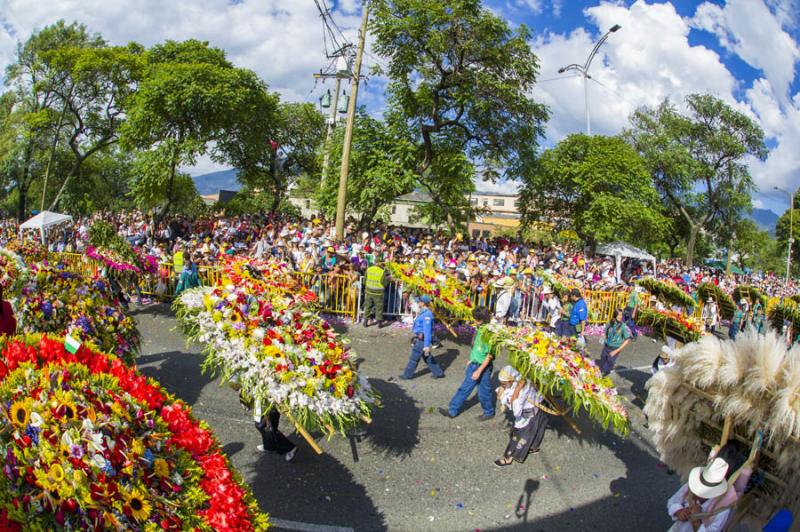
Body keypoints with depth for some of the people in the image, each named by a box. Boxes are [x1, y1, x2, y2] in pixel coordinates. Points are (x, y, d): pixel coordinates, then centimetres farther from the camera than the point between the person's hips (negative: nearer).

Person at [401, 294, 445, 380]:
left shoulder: (427, 314, -24)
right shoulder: (423, 312, 8)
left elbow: (427, 330, -26)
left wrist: (427, 345, -26)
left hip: (422, 340, -10)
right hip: (420, 338, 10)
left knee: (414, 357, 5)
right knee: (427, 357, 19)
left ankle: (408, 375, 20)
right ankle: (438, 372, 27)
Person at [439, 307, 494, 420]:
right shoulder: (480, 328, 1)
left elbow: (490, 355, -23)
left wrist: (479, 370, -22)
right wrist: (471, 360, 19)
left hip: (483, 367, -8)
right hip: (474, 364, 8)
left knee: (484, 392, 10)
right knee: (464, 388, 14)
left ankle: (489, 412, 33)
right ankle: (452, 410, 23)